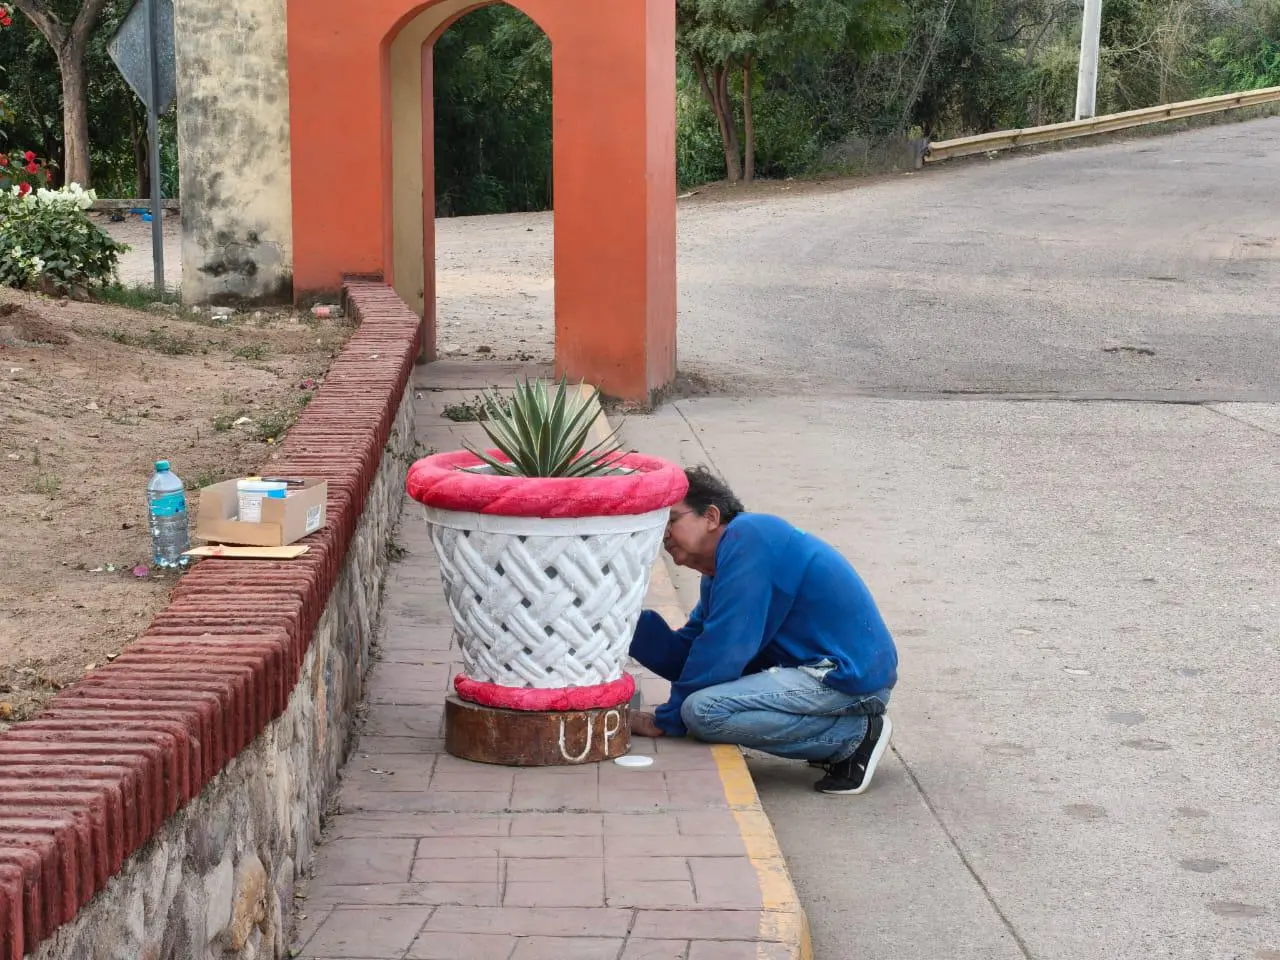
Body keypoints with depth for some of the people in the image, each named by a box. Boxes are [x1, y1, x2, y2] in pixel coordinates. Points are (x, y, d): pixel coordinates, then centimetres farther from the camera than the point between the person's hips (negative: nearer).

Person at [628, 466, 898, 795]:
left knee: (703, 709, -21)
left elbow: (721, 653, -17)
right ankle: (847, 729, 10)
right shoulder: (721, 571, 18)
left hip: (851, 674, -11)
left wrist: (666, 720, -9)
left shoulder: (746, 539, -14)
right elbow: (684, 656, 12)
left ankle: (853, 735, -9)